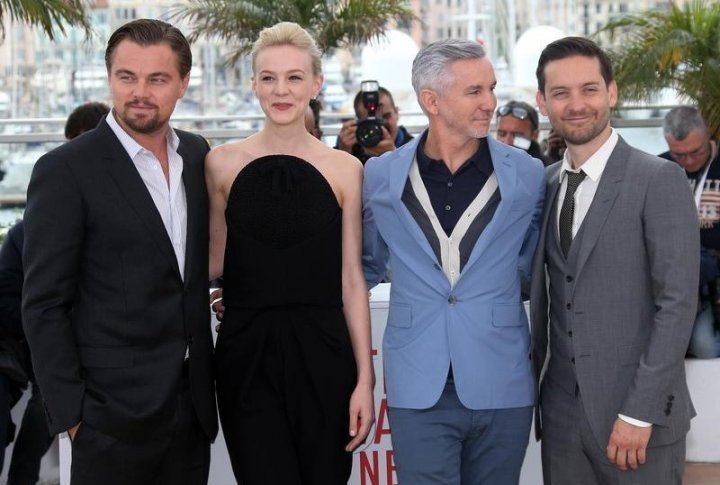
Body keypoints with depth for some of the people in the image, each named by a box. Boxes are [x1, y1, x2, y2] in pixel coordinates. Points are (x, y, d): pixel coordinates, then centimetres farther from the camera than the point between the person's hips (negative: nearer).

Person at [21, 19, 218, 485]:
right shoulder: (65, 170, -10)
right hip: (116, 410, -5)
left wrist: (208, 379, 12)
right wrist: (71, 412, -13)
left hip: (193, 403, 6)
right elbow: (44, 305, -10)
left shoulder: (197, 154, 7)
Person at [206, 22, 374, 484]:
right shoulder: (223, 162, 3)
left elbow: (352, 280, 1)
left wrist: (365, 378, -2)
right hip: (247, 357, 0)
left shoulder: (345, 168, 2)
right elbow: (214, 262, 13)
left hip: (322, 356, 0)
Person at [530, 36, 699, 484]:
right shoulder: (545, 184, 9)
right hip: (562, 412, 5)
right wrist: (530, 382, 7)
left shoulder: (659, 181, -8)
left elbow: (677, 303, -13)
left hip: (637, 414, -5)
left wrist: (640, 413, -17)